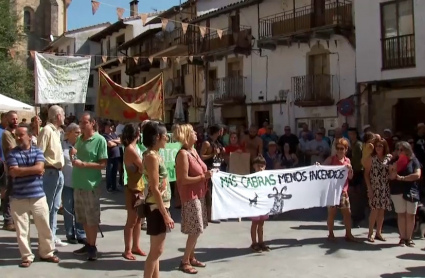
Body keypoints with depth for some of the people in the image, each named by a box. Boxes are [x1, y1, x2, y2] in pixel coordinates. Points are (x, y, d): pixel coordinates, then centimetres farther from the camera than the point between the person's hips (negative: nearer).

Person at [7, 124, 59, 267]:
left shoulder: (38, 152, 4)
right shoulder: (12, 154, 0)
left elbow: (40, 168, -11)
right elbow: (13, 172, -12)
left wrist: (22, 169, -9)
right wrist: (33, 169, -9)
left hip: (38, 196, 1)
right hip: (18, 198, -1)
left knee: (44, 227, 8)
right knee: (22, 230, 5)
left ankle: (46, 253, 24)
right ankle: (27, 256, 19)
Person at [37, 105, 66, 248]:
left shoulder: (57, 131, 15)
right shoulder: (47, 130, -13)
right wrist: (43, 168, -18)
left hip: (58, 172, 9)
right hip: (50, 172, -9)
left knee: (55, 207, 14)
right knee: (47, 207, -2)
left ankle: (52, 236, 23)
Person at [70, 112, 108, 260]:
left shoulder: (100, 140, -11)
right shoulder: (79, 139, 10)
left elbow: (103, 164, -15)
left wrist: (83, 164, -21)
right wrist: (73, 155, -3)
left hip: (91, 184, -7)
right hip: (78, 183, 7)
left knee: (92, 218, 2)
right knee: (83, 218, 15)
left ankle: (93, 247, 13)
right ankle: (88, 244, 26)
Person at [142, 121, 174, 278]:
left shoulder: (155, 155, 12)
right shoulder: (152, 156, -17)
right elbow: (155, 189, -21)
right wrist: (165, 214, -20)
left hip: (160, 205, 10)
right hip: (156, 207, -10)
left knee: (157, 249, 15)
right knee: (156, 250, -2)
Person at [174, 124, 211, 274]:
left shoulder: (193, 151, 10)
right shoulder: (183, 154, -17)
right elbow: (184, 179, -21)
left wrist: (206, 174, 6)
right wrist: (203, 177, -21)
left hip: (199, 194, 9)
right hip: (190, 196, -9)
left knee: (197, 230, 13)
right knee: (195, 230, -6)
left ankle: (191, 257, 24)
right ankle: (185, 262, 5)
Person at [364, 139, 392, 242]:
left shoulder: (389, 158, 3)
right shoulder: (371, 158, -2)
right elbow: (366, 174, -2)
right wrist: (369, 188, -8)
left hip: (385, 188, 3)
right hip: (374, 188, -3)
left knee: (381, 210, 8)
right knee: (374, 210, -6)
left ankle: (378, 233, 18)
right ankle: (370, 233, 4)